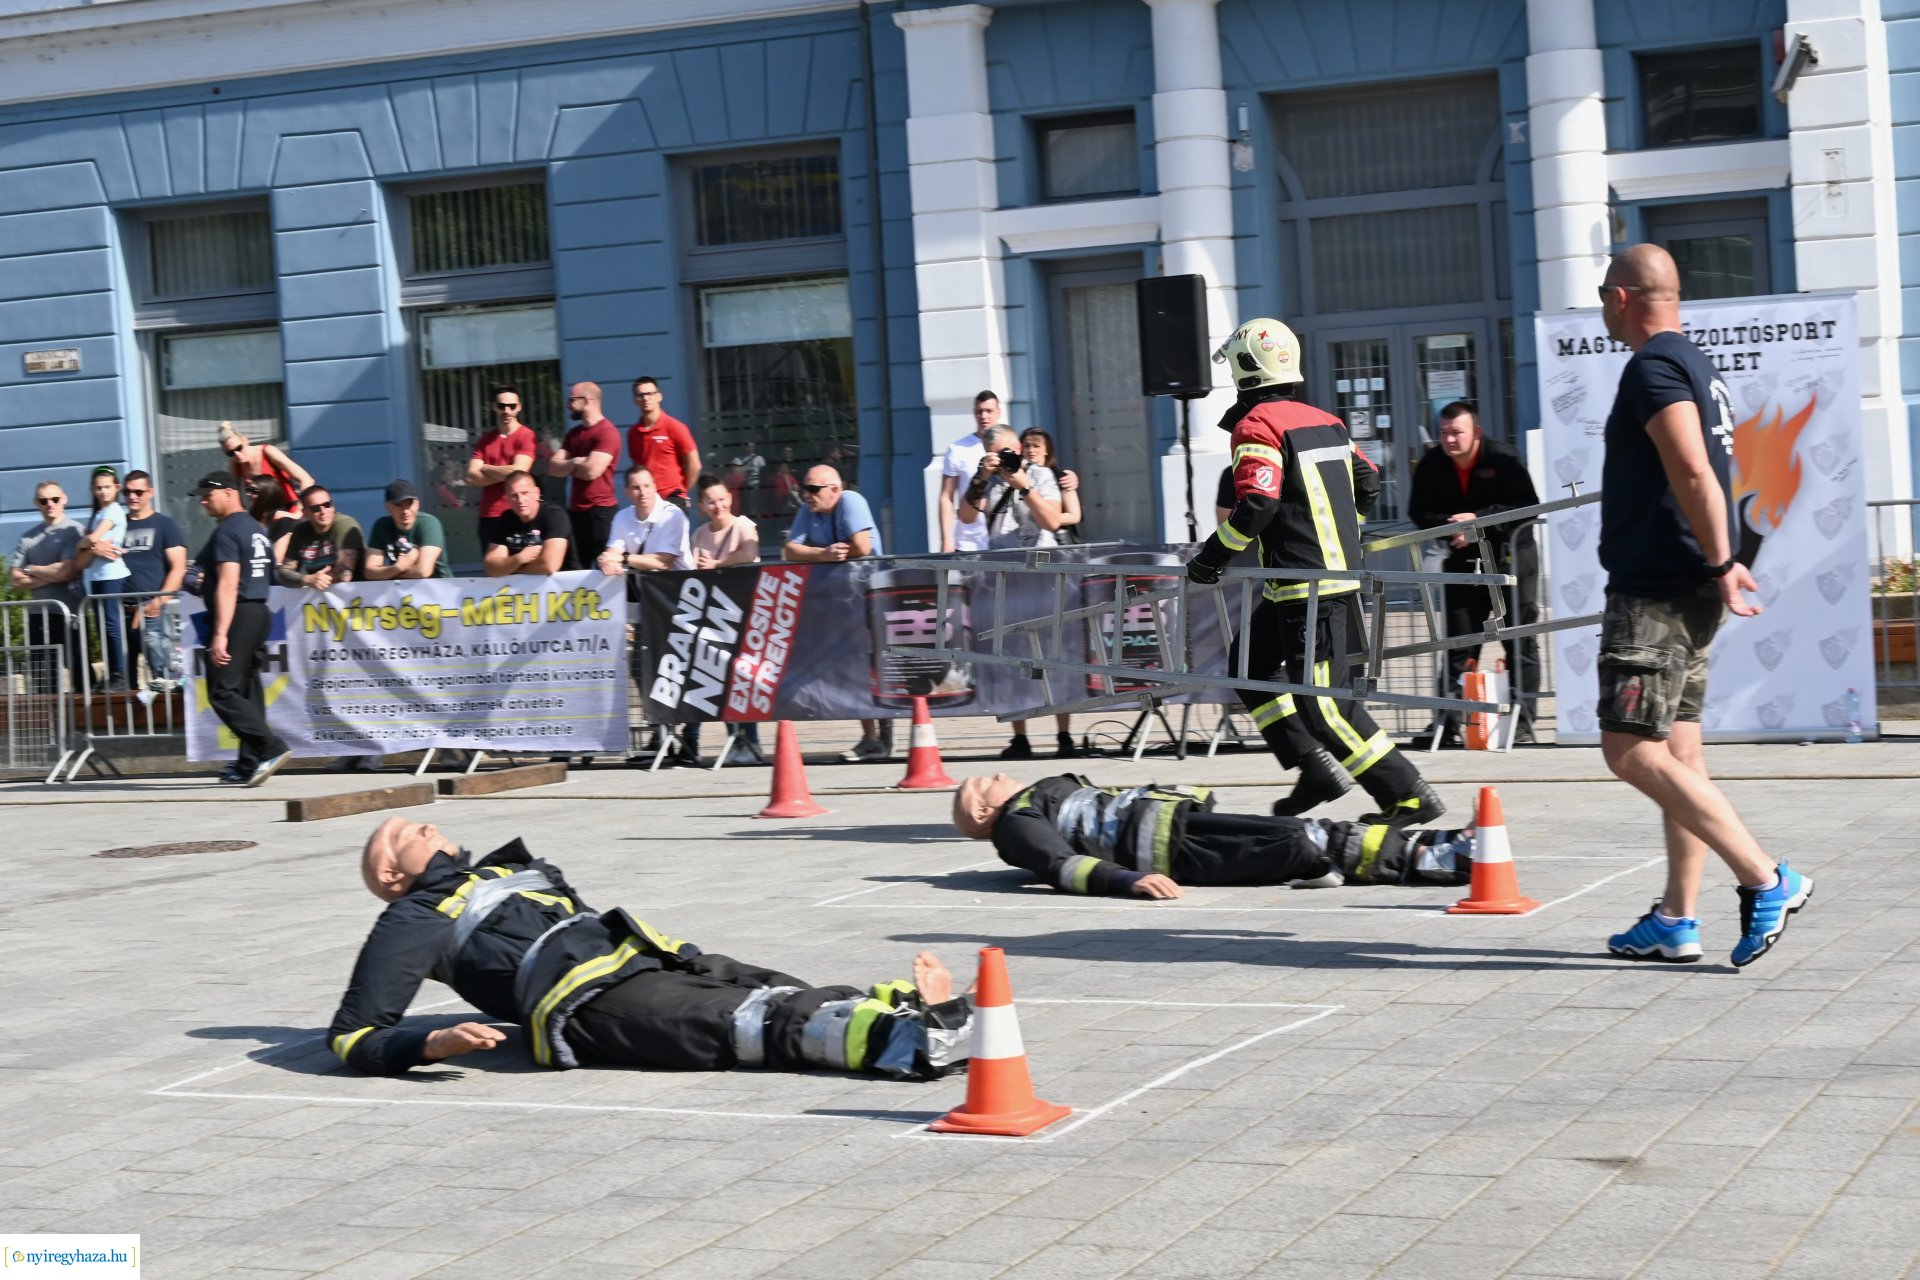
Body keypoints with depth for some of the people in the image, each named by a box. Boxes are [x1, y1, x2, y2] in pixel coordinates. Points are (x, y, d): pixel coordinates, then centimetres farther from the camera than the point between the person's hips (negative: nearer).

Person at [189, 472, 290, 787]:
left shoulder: (227, 531, -11)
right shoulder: (257, 530, 17)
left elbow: (228, 585, -20)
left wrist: (220, 634, -25)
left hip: (237, 615, -10)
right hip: (259, 611, 10)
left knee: (223, 692, -11)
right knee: (247, 689, 11)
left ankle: (271, 749, -21)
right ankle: (249, 765, 11)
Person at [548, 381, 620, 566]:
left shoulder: (606, 432, -12)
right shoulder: (573, 434, 15)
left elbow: (591, 471, -20)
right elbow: (553, 468, 7)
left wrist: (566, 466, -2)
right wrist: (575, 463, -11)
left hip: (600, 511, -8)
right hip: (575, 510, 8)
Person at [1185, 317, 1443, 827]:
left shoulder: (1256, 426, -11)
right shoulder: (1325, 421, 14)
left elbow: (1256, 505, -22)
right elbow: (1368, 482, 19)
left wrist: (1212, 556, -11)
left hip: (1306, 588, -9)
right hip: (1341, 570, 9)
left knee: (1321, 702, -6)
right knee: (1249, 665, 20)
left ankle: (1409, 796, -6)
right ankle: (1317, 768, 15)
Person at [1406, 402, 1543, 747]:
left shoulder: (1504, 462, -14)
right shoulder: (1431, 466, -3)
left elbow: (1528, 507, -18)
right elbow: (1420, 512, 0)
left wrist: (1477, 518, -25)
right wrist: (1451, 527, -19)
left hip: (1510, 554, -3)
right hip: (1463, 559, 4)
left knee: (1520, 640, -2)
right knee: (1458, 642, 5)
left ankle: (1522, 721, 3)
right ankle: (1446, 722, 7)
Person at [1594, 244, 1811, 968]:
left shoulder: (1653, 368, -13)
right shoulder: (1694, 364, 18)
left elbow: (1693, 473, -25)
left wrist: (1720, 563, -25)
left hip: (1656, 590, -10)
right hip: (1683, 589, 10)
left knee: (1632, 751, -12)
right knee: (1678, 756, 11)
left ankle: (1767, 881, -14)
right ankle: (1676, 921, 14)